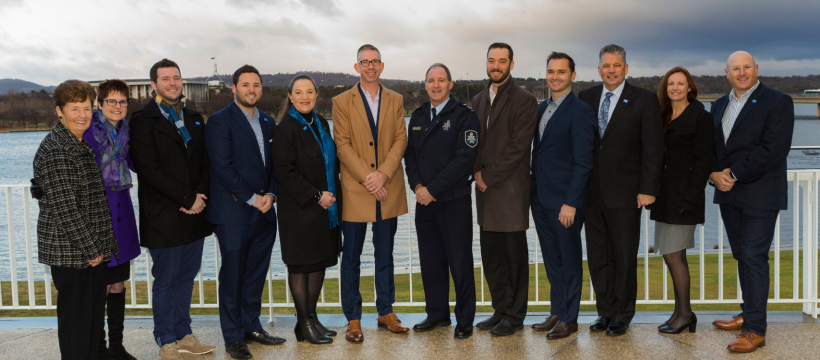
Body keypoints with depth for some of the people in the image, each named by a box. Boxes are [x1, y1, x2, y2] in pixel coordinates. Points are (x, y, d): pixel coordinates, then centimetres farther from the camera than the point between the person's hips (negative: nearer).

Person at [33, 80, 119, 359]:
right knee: (76, 313, 1)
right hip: (69, 251, -9)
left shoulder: (83, 145, 14)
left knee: (95, 311, 18)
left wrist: (105, 243, 17)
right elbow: (64, 208, -20)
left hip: (93, 247, 9)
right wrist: (90, 249, -16)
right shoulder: (54, 150, -15)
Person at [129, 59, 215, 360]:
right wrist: (187, 198, -14)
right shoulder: (143, 120, -5)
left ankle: (183, 335, 24)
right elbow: (149, 169, -14)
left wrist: (201, 194, -6)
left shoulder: (194, 119, 15)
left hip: (194, 212, 6)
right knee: (165, 280, 3)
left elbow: (206, 162, 12)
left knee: (186, 276, 13)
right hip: (164, 216, -6)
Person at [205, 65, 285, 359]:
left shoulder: (268, 122, 14)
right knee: (232, 275, 2)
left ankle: (252, 326, 27)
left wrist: (270, 195, -4)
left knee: (256, 273, 13)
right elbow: (222, 167, -14)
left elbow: (274, 164, 13)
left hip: (264, 212, 6)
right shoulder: (219, 121, -6)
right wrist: (252, 198, -13)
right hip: (233, 213, -6)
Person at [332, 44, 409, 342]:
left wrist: (383, 174, -12)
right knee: (351, 257, 4)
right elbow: (342, 145, -6)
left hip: (388, 190, 3)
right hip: (355, 191, -2)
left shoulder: (395, 100, 10)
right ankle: (353, 319, 13)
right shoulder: (342, 102, 2)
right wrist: (367, 178, -14)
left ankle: (386, 312, 24)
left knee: (385, 255, 12)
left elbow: (400, 139, 2)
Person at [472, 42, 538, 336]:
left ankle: (515, 316, 13)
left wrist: (489, 177, -13)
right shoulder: (479, 100, 16)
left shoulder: (524, 100, -7)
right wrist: (477, 172, 0)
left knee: (514, 254, 2)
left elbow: (519, 147, -13)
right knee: (491, 255, 11)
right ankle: (501, 309, 24)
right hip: (486, 189, 7)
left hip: (511, 189, -7)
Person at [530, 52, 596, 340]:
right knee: (551, 260, 15)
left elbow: (583, 162, -15)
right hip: (541, 199, 7)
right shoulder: (542, 108, 13)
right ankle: (556, 312, 27)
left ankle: (569, 319, 17)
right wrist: (534, 191, 12)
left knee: (569, 260, 5)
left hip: (565, 201, -7)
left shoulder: (580, 111, -11)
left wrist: (571, 203, -19)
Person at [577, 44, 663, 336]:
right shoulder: (586, 98, 9)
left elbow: (653, 148, -5)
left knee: (625, 257, 5)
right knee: (598, 255, 10)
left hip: (625, 192, -3)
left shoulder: (644, 100, -2)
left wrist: (647, 189, -11)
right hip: (592, 191, 4)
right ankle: (605, 311, 23)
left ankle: (622, 316, 19)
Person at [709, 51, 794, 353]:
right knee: (742, 257, 14)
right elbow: (711, 146, 16)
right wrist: (714, 174, -5)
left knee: (754, 257, -8)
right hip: (728, 194, 6)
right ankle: (748, 314, 25)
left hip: (760, 195, -6)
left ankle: (755, 330, -3)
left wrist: (733, 174, -16)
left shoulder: (778, 102, -6)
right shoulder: (719, 106, 15)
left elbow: (775, 149, -17)